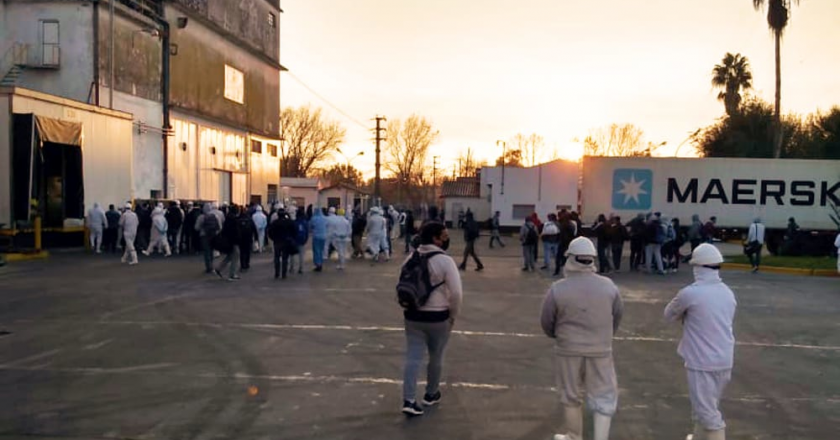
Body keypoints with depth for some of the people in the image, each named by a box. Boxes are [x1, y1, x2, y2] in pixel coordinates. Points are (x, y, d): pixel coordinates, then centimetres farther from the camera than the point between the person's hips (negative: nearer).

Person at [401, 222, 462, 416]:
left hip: (412, 315, 5)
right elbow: (456, 293, -17)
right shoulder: (445, 261, -15)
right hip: (437, 317, -4)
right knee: (436, 357, 15)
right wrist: (453, 316, -3)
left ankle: (409, 400, -2)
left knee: (413, 358, 5)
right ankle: (431, 395, 31)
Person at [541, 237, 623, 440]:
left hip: (568, 349, -1)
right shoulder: (609, 286, -6)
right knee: (604, 397, 13)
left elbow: (546, 323, -3)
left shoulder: (557, 289, -14)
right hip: (601, 350, 1)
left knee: (571, 397, 17)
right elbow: (618, 316, 8)